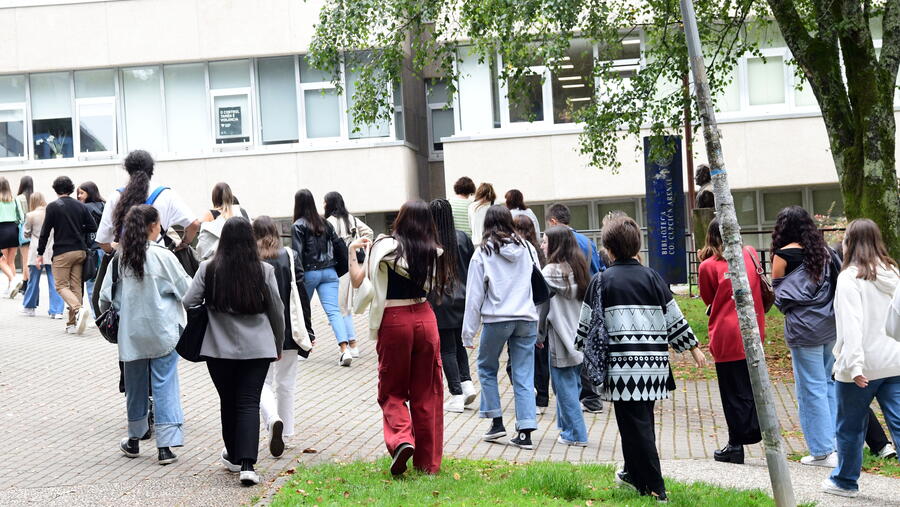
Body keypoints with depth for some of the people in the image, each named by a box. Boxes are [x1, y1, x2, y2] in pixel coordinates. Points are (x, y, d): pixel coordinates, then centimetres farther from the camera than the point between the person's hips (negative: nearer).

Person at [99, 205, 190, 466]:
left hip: (131, 333, 4)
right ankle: (165, 446, -5)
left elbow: (105, 297, 5)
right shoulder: (163, 256, -11)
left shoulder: (120, 258, 1)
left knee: (135, 386, 17)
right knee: (164, 386, -1)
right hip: (163, 332, -4)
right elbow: (186, 289, -5)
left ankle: (134, 440, 29)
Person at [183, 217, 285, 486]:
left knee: (228, 402, 15)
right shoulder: (265, 271, -4)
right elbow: (277, 311, 4)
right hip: (257, 349, 0)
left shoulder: (208, 269, -6)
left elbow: (189, 302, -7)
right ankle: (247, 464, -11)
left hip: (220, 348, 0)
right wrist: (278, 345, 18)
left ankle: (234, 456, 29)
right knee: (249, 403, 0)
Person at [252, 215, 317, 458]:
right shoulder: (290, 257, -2)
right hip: (288, 331, 2)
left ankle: (274, 420, -21)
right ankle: (285, 434, 22)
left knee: (263, 382, 6)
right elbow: (301, 295, -3)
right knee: (286, 384, 15)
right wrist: (308, 332, 3)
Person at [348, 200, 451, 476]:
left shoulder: (385, 247, -7)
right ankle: (428, 461, 12)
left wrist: (352, 252, 8)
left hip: (393, 321, -3)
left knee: (392, 391, 10)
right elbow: (432, 286, 9)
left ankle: (401, 439, -17)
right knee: (426, 394, 9)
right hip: (424, 319, 3)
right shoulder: (432, 252, 2)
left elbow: (357, 280, -6)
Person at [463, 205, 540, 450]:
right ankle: (525, 432, 1)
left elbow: (475, 294, -2)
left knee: (486, 367, 18)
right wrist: (539, 328, 17)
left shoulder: (483, 252, -3)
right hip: (526, 319, 3)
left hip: (496, 319, -3)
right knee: (524, 376, 4)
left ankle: (497, 422, 14)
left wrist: (468, 332, 2)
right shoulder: (527, 248, 7)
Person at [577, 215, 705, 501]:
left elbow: (587, 325, 3)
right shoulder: (651, 277, 7)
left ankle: (655, 488, -2)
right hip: (654, 362, 4)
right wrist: (693, 349, 22)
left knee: (636, 425, -1)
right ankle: (634, 474, 32)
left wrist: (585, 353, 20)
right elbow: (674, 318, 11)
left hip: (622, 363, -4)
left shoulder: (601, 281, -1)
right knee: (642, 421, 18)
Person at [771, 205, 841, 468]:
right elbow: (839, 283, 10)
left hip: (804, 328, -6)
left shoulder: (783, 255, -7)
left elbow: (777, 290, 1)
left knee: (811, 388, 0)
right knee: (830, 383, 14)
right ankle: (837, 442, 16)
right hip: (830, 324, 6)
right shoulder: (824, 251, 8)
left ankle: (823, 451, 3)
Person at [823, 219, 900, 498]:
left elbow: (852, 324, -20)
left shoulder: (850, 277, -11)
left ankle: (845, 480, 28)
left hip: (862, 368, -5)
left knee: (850, 426, 13)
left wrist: (855, 364, -24)